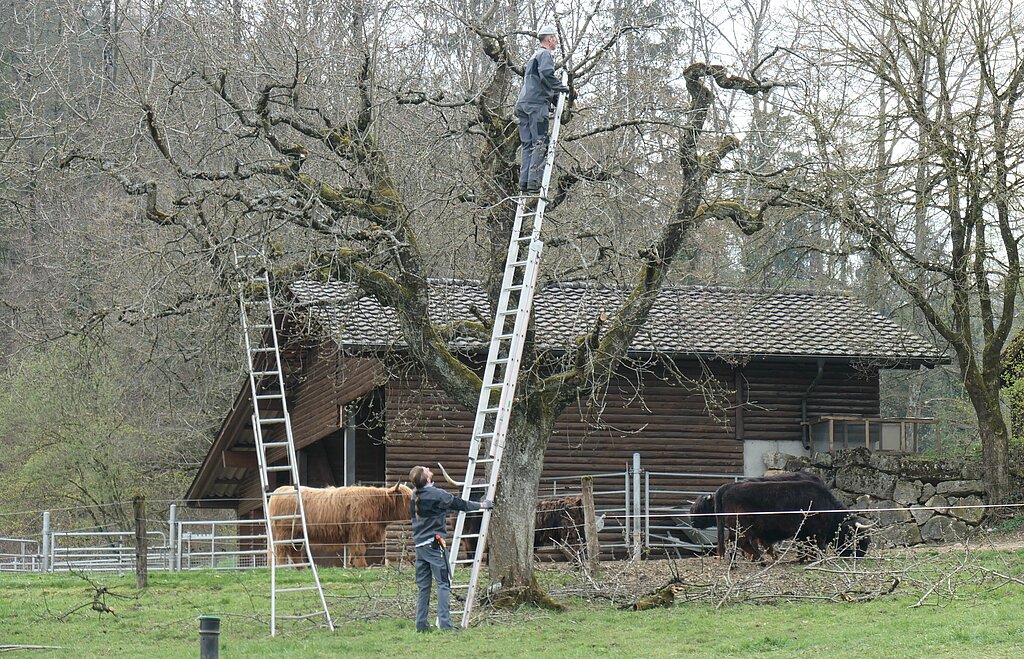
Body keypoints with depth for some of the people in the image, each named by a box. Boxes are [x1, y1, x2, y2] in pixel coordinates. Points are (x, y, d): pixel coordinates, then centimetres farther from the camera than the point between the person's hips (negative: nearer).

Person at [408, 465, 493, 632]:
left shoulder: (414, 497, 11)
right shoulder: (437, 494, -10)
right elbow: (460, 504, 1)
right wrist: (481, 505, 17)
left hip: (419, 544, 7)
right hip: (434, 543, -7)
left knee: (423, 585, 10)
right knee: (443, 583, -5)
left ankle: (421, 624, 9)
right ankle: (445, 623, -11)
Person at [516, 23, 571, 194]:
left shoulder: (534, 56, 28)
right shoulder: (545, 54, -2)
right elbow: (546, 75, -19)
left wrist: (553, 95, 25)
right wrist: (561, 87, -6)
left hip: (523, 102, 9)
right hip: (537, 103, -9)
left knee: (528, 144, 6)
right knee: (540, 143, -12)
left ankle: (524, 181, -1)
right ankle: (534, 181, -20)